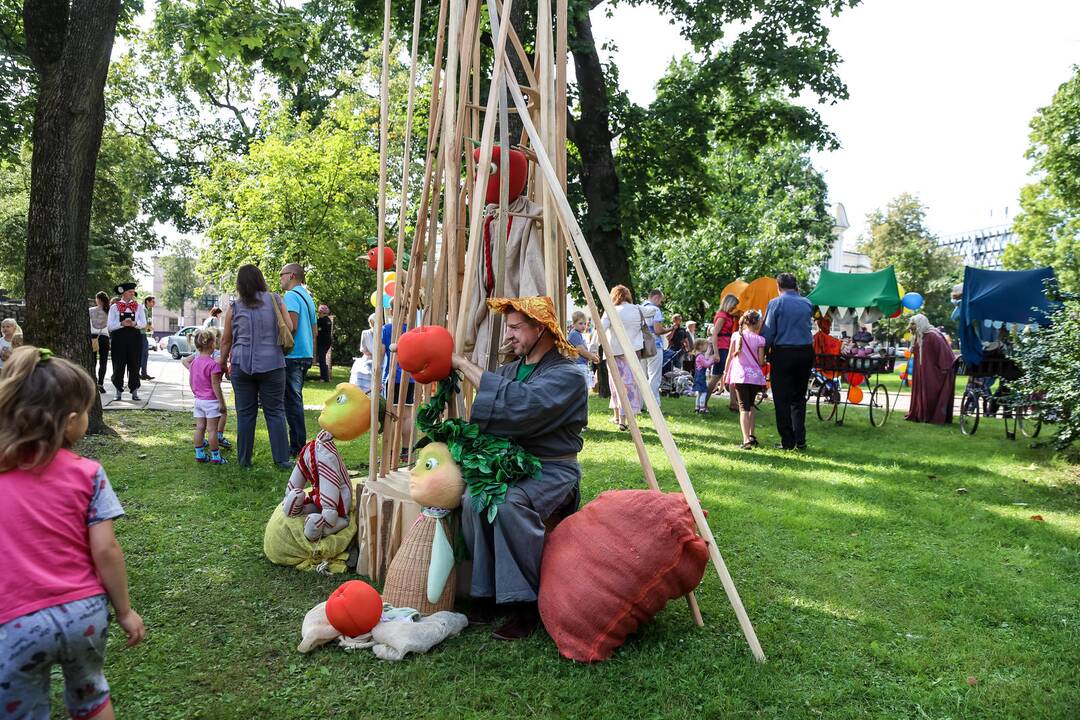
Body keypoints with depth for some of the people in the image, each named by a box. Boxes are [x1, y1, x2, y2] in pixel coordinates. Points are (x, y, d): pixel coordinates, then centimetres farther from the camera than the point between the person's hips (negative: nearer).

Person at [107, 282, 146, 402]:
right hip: (119, 337, -1)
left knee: (134, 365, 2)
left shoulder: (138, 306, 10)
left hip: (135, 337, 1)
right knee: (118, 365, 1)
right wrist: (122, 324, -16)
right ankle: (118, 392, 11)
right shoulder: (114, 307, 6)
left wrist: (134, 323, -15)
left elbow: (143, 323, 4)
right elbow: (110, 326, 0)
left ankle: (134, 392, 8)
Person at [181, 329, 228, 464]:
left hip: (198, 400, 7)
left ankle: (199, 454, 16)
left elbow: (191, 382, 12)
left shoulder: (194, 362, 5)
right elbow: (215, 385, -18)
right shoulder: (213, 364, -18)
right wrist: (222, 402, -13)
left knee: (199, 428, 11)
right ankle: (215, 456, 4)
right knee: (212, 429, -2)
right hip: (211, 401, -7)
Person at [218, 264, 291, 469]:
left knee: (245, 413, 8)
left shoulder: (234, 307, 3)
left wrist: (223, 363, 22)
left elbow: (226, 340, 9)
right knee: (275, 412, 5)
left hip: (242, 365, 1)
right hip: (272, 364, -1)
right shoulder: (275, 301, 1)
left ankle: (244, 460, 15)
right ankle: (282, 460, 4)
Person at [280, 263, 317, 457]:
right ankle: (299, 443, 22)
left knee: (292, 402, -4)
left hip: (292, 356, -9)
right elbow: (314, 330, 22)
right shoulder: (307, 296, 18)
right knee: (295, 400, 16)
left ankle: (297, 447, -1)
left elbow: (292, 326, -22)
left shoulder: (291, 296, -11)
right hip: (306, 355, 9)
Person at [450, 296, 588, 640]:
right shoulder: (511, 369, 15)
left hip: (552, 469, -6)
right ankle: (486, 595, -12)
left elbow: (519, 407, -27)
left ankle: (525, 605, -20)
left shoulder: (567, 375, -9)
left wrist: (465, 365, -22)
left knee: (510, 502, -35)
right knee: (472, 498, -25)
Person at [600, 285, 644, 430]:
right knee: (630, 384, 3)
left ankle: (617, 415, 25)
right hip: (633, 352, 1)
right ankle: (623, 419, -2)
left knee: (617, 382, 14)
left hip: (615, 353, -1)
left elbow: (600, 330, -14)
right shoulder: (638, 310, 2)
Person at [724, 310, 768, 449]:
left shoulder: (736, 336, 2)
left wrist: (726, 372, 14)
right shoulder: (759, 339, -1)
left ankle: (746, 440, -16)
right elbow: (761, 361, -2)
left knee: (744, 407, -4)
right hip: (755, 376, 1)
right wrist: (765, 359, 20)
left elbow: (730, 357, 5)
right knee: (751, 404, 22)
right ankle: (751, 435, 26)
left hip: (740, 375, -1)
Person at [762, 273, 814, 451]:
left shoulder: (776, 303, -5)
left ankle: (787, 442, 3)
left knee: (782, 399, 3)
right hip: (806, 352, 4)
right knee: (799, 398, 14)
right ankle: (800, 441, 11)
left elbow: (768, 332, -6)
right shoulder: (807, 303, 7)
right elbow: (805, 325, 11)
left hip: (783, 353, -4)